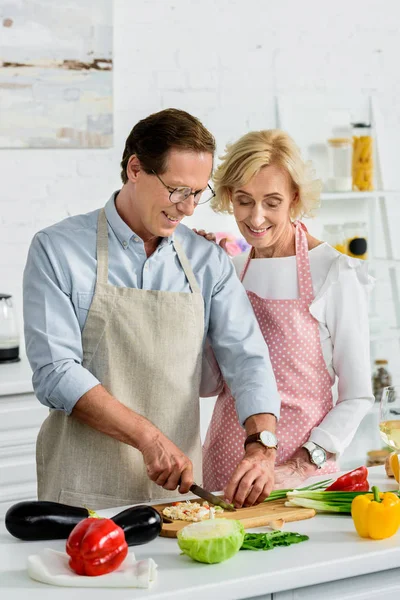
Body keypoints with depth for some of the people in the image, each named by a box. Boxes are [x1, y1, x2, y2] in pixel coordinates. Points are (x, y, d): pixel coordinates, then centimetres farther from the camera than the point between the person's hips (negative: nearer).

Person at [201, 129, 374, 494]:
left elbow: (358, 396, -7)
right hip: (224, 464, 4)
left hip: (299, 475, -4)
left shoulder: (336, 274, -9)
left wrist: (303, 466, -17)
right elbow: (210, 384, 9)